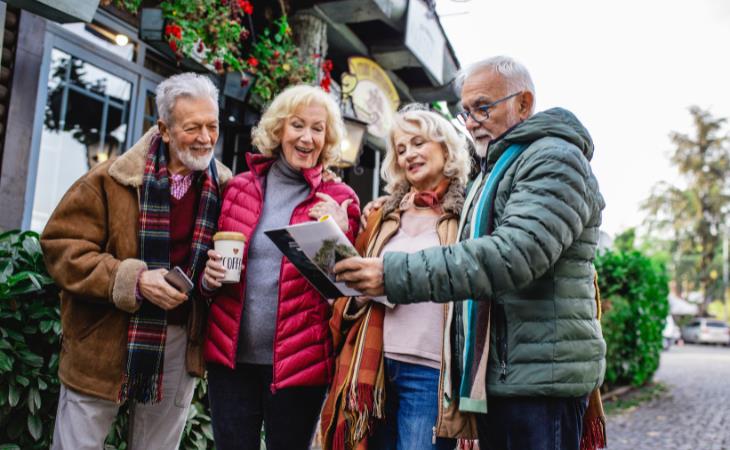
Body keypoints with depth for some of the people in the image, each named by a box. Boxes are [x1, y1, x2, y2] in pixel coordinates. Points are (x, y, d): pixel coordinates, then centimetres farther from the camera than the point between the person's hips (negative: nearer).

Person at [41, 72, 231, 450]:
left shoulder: (226, 189, 1)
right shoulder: (113, 179, -9)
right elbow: (61, 245, -9)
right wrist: (133, 279, -21)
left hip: (180, 346, 3)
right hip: (104, 343, -2)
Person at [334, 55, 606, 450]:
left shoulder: (555, 159, -9)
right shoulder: (494, 172, 22)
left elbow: (513, 255, -24)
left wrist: (397, 274, -27)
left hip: (542, 376, -8)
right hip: (494, 376, 9)